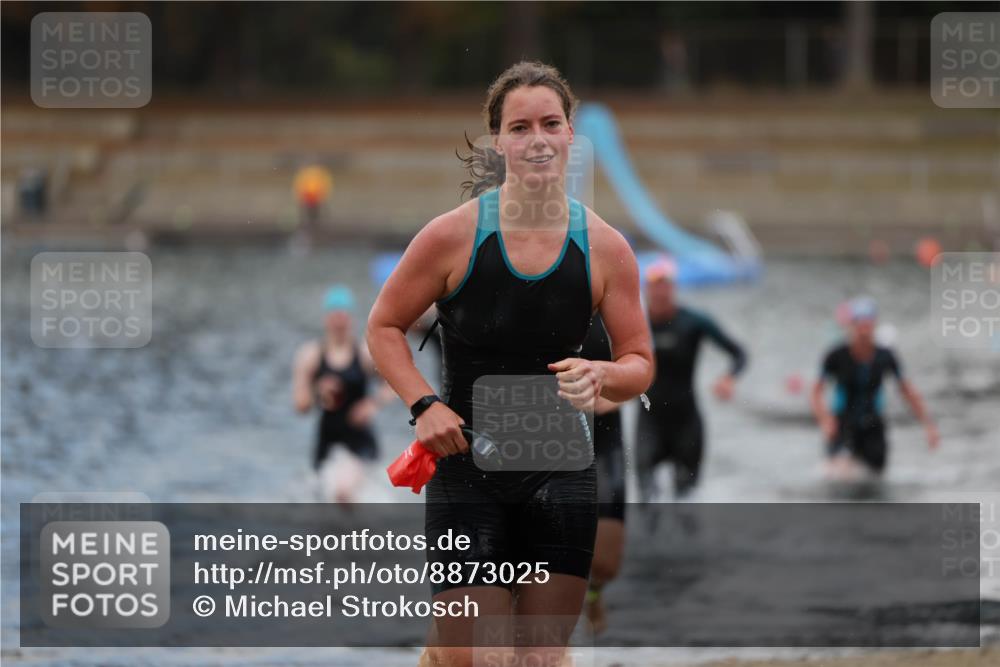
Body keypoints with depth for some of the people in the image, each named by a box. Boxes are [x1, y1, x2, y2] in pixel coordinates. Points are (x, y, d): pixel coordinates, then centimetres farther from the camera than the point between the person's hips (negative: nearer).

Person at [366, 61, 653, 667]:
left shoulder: (604, 248, -2)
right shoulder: (454, 235, -7)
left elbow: (640, 363, 6)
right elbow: (384, 327, 4)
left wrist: (602, 377, -17)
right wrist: (424, 405, -11)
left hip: (561, 473, 2)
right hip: (467, 464, -2)